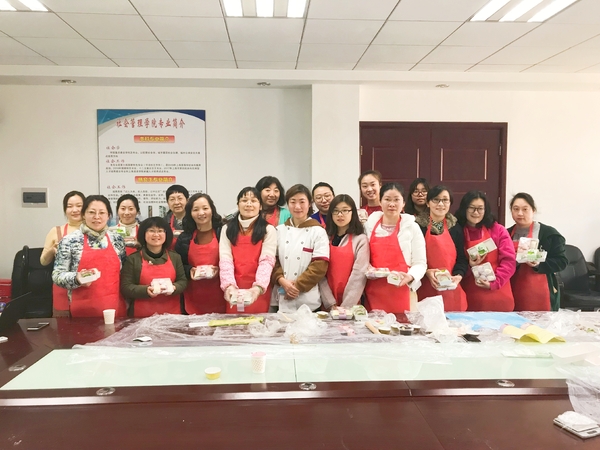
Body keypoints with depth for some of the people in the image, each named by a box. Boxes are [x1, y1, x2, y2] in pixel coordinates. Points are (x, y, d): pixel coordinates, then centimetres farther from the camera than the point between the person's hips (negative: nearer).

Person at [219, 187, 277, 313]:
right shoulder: (227, 229, 9)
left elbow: (267, 260, -10)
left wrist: (258, 287, -27)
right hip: (234, 291, 2)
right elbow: (225, 259, -4)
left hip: (258, 292, -1)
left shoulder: (268, 230, 3)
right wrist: (229, 285, -21)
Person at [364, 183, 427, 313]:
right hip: (373, 292, 2)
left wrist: (411, 276, -20)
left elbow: (420, 263, -2)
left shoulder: (412, 227, -1)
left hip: (400, 293, -2)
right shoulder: (369, 224, 7)